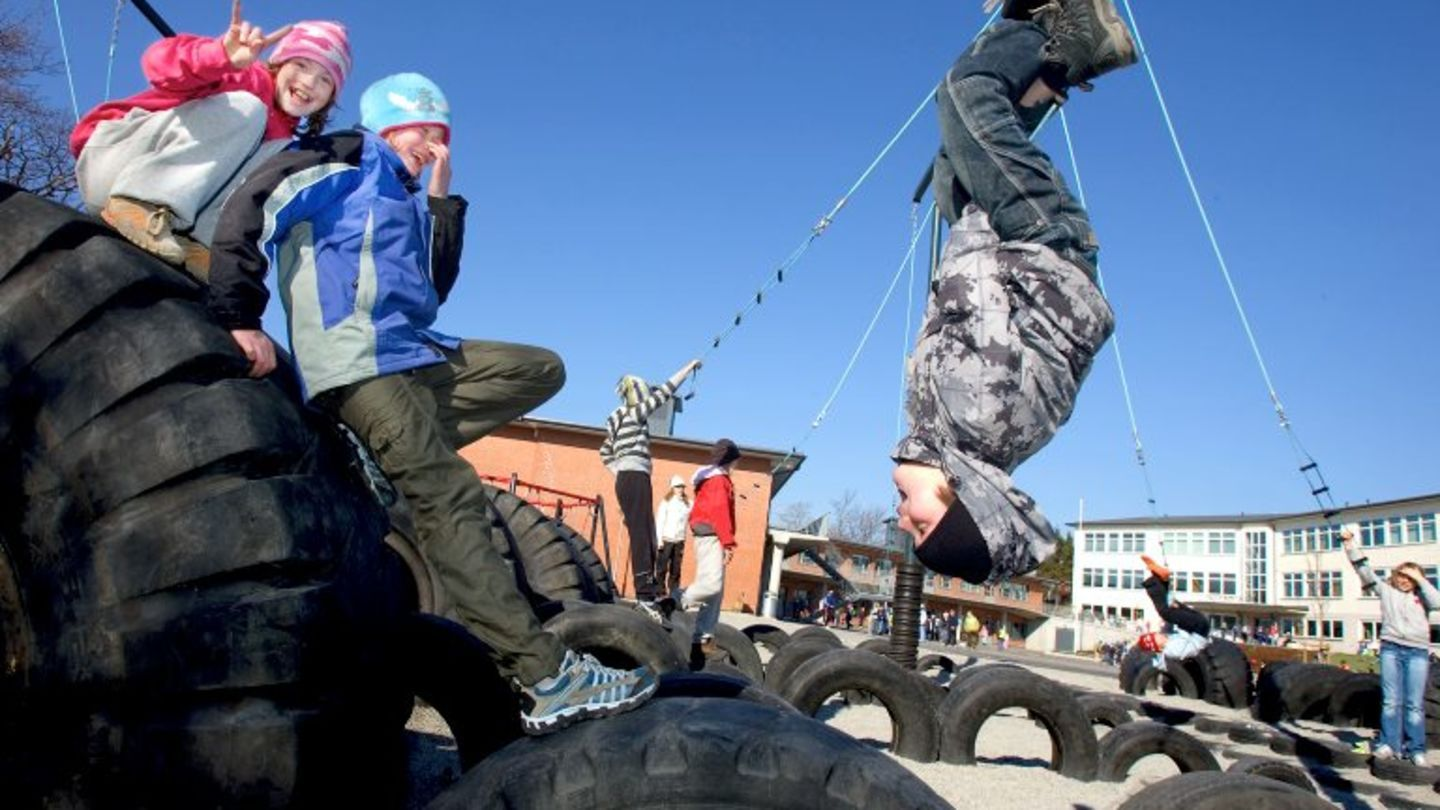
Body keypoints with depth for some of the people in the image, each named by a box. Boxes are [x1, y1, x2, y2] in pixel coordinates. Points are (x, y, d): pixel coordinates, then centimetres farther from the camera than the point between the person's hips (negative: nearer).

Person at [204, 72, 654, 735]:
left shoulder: (403, 198, 28)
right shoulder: (346, 161, 5)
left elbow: (433, 290, 20)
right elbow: (249, 209, -9)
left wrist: (440, 200, 16)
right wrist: (239, 319, -17)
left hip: (415, 355, 9)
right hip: (358, 360, -9)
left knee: (540, 369, 8)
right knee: (449, 497, -22)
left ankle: (406, 445, -7)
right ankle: (548, 679, -30)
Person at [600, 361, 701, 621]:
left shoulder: (620, 420, 21)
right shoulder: (635, 413, -5)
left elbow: (605, 453, 29)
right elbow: (665, 392, -4)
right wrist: (689, 367, 4)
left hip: (625, 480, 10)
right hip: (635, 479, -10)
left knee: (644, 538, 11)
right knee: (642, 538, -14)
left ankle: (650, 591, 15)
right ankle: (646, 597, -20)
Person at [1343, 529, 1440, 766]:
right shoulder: (1386, 590, 13)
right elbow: (1364, 570, 7)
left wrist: (1420, 579, -1)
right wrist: (1350, 545, -1)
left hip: (1418, 652, 0)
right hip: (1391, 649, 0)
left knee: (1415, 703, -1)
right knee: (1391, 701, 0)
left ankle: (1415, 749, 3)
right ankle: (1389, 744, 4)